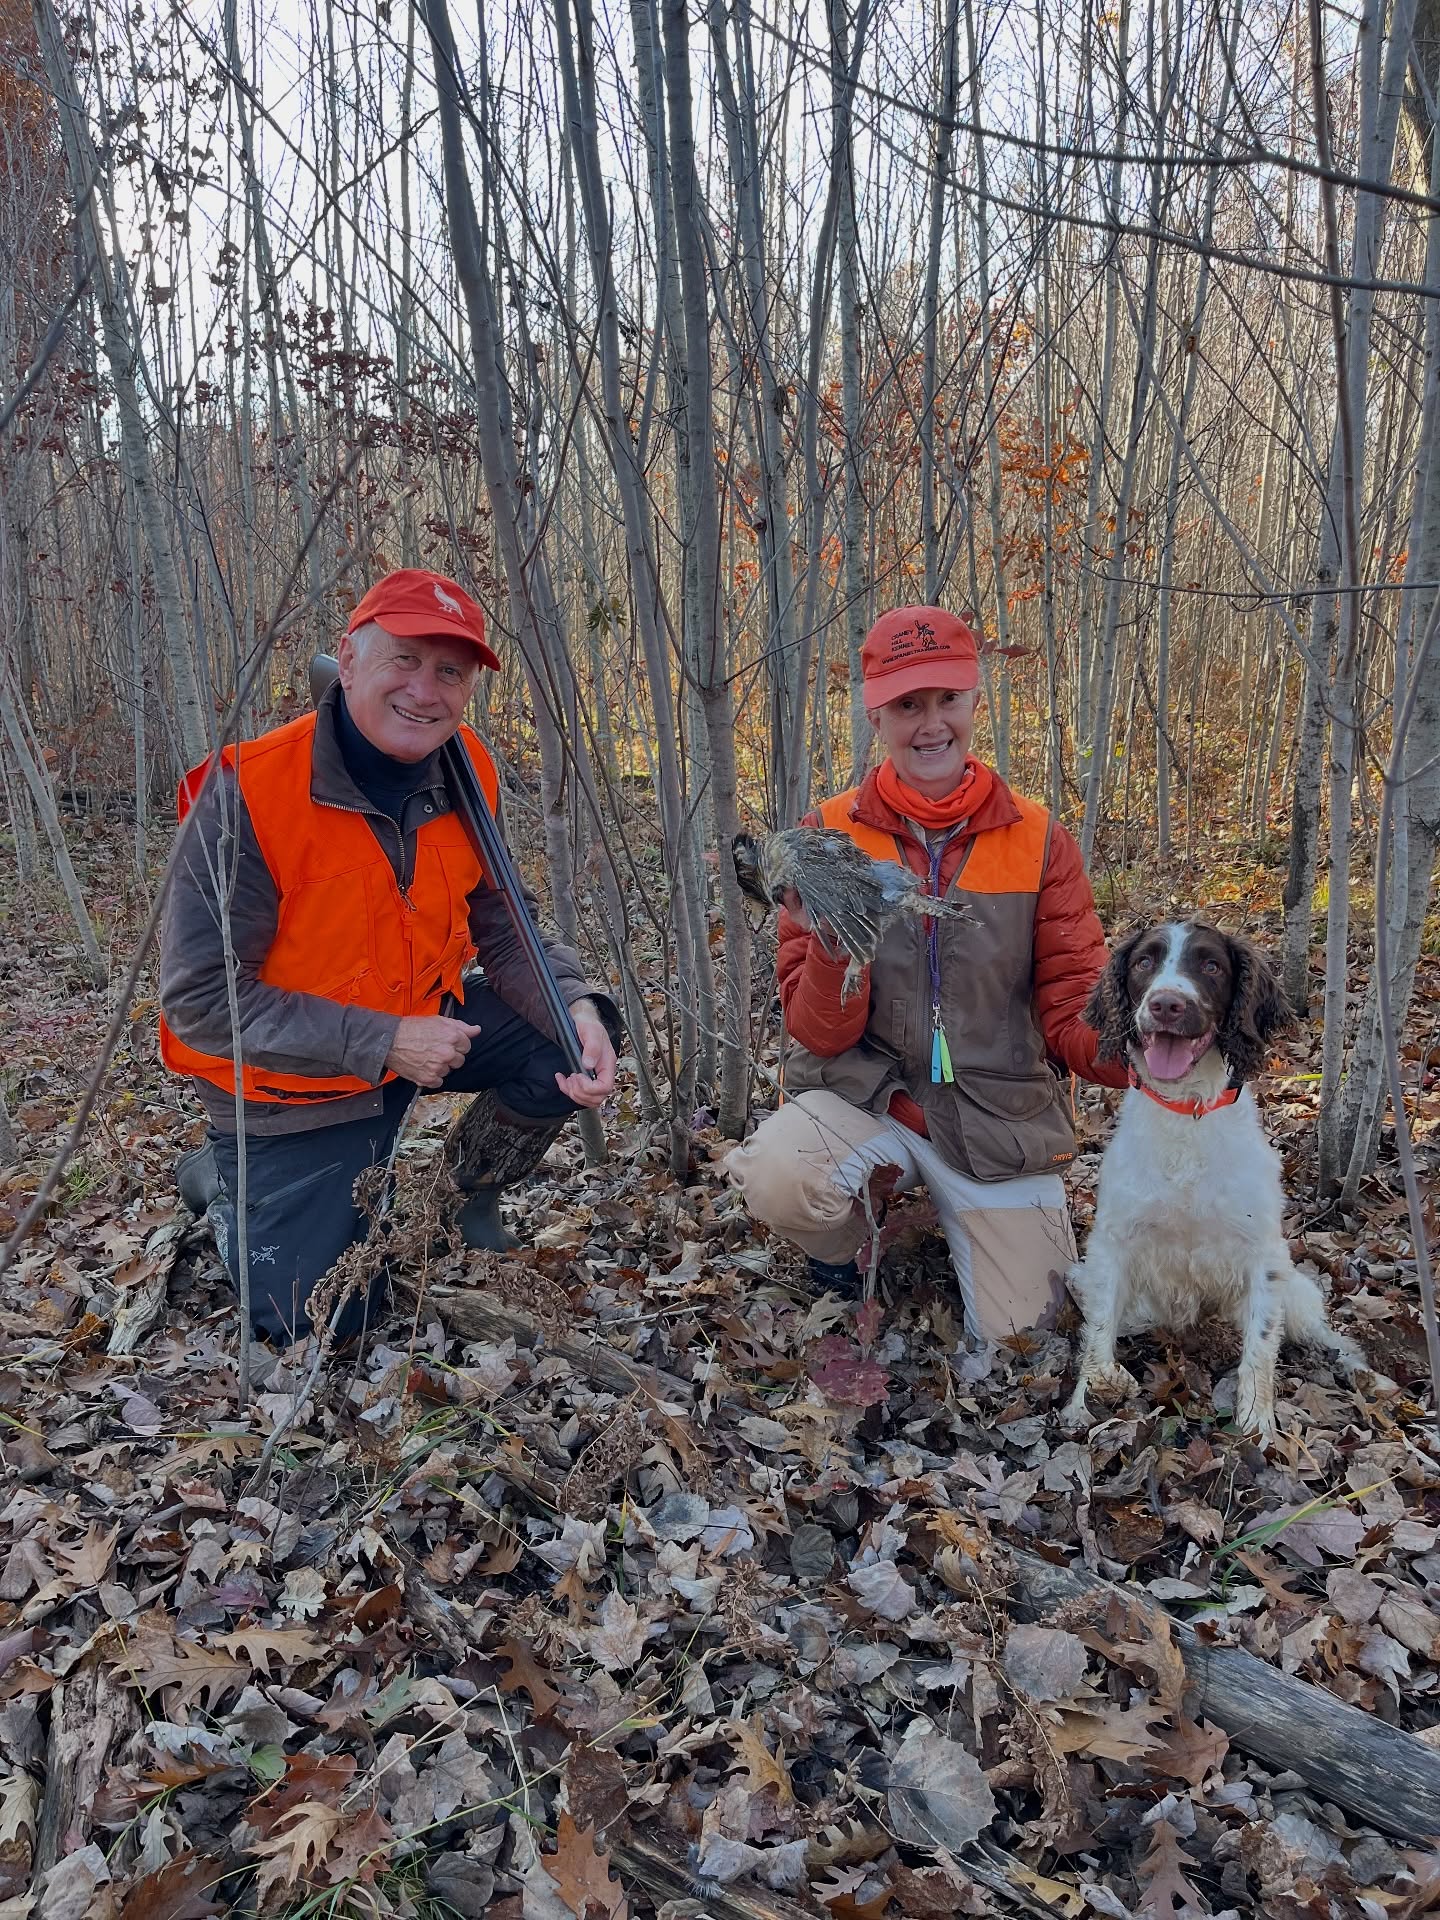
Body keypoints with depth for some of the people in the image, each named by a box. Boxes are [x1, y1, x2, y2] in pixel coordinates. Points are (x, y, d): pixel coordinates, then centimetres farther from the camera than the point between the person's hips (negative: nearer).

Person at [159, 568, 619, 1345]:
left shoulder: (465, 775, -12)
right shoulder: (247, 793, -28)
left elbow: (503, 929, -5)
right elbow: (198, 999, -27)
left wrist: (576, 1006, -27)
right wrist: (384, 1044, -31)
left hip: (422, 1021, 5)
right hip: (290, 1079, -4)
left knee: (571, 1049, -15)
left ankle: (465, 1193, 14)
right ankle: (226, 1179, 29)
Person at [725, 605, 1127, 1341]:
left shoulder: (1038, 840, -4)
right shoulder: (829, 835, -7)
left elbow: (1070, 1011, -3)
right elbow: (820, 1035, -9)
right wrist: (832, 948, -31)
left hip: (1000, 1117, 2)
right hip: (862, 1099, -1)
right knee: (777, 1179, -32)